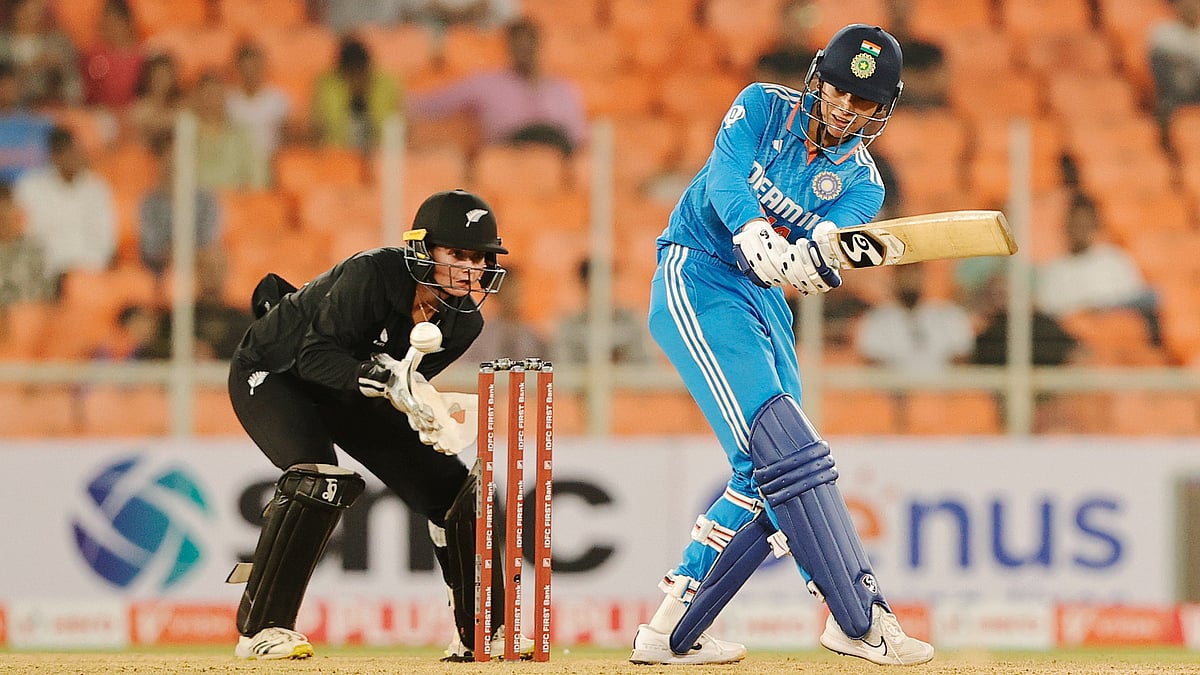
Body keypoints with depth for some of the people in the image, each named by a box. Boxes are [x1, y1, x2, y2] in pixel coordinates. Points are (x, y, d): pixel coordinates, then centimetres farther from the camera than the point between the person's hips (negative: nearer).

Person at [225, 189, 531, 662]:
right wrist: (382, 378, -48)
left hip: (349, 394, 7)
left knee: (449, 483, 0)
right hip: (270, 372, -7)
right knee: (321, 480, -31)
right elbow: (315, 355, -33)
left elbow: (401, 382, -5)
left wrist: (426, 416, -27)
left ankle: (481, 632, 12)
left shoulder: (464, 321, -13)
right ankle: (261, 629, -22)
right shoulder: (372, 274, -33)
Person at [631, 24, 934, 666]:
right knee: (782, 444, -19)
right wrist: (754, 232, -41)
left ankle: (672, 630, 12)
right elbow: (725, 175, -21)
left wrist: (816, 256, -41)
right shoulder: (763, 107, -3)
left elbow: (828, 246, -16)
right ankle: (858, 619, -25)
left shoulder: (861, 183, 4)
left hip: (764, 301, 7)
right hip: (697, 279, -7)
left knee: (768, 471, 3)